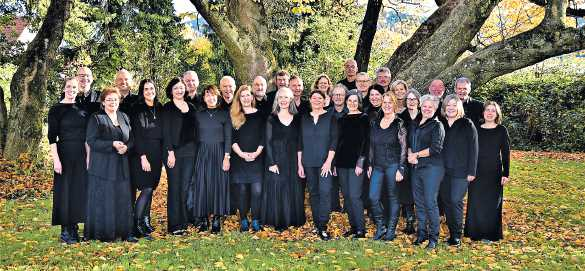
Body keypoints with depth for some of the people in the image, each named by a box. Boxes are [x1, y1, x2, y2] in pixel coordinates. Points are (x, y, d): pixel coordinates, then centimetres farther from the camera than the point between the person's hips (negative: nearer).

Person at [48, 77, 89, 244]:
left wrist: (89, 156, 6)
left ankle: (74, 227, 18)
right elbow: (52, 136, -8)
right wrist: (56, 159, -15)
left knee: (79, 190, 7)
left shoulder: (82, 108, 9)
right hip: (64, 154, -5)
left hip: (81, 155, 5)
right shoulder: (56, 109, -3)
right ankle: (65, 231, 7)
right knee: (64, 191, -1)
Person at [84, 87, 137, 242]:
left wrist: (126, 147, -8)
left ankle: (125, 232, 10)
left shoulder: (124, 117, 15)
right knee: (103, 200, -3)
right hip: (102, 165, -4)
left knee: (123, 199, 4)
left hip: (121, 165, 5)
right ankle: (104, 233, 6)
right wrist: (112, 144, -20)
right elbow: (91, 141, -10)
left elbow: (131, 139, 14)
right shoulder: (96, 118, -1)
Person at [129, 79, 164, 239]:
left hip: (157, 154, 6)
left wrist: (165, 153, 9)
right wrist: (143, 157, -16)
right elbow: (136, 135, -10)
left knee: (150, 188, 8)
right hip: (142, 153, -6)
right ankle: (137, 224, -5)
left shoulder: (160, 109, 12)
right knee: (147, 189, -11)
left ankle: (146, 222, 15)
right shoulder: (137, 109, -5)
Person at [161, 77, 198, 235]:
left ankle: (187, 219, 13)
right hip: (174, 151, -4)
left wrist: (197, 150, 10)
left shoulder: (191, 107, 14)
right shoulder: (167, 108, 0)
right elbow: (166, 132, -6)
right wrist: (170, 152, -13)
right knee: (175, 187, -1)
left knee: (187, 186, 4)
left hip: (190, 151, 4)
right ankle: (175, 225, 4)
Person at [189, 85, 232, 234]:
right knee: (202, 184, 0)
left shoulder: (224, 114, 2)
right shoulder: (199, 115, 8)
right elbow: (196, 137, 9)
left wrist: (226, 157, -10)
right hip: (203, 153, 2)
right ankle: (203, 218, 9)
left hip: (219, 153, -2)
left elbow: (228, 137, -1)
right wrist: (194, 156, 2)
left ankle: (217, 219, 5)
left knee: (218, 184, -1)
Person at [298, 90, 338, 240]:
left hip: (325, 161, -3)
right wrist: (299, 164, 6)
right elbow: (300, 142, 11)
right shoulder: (304, 118, 10)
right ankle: (316, 224, 16)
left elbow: (334, 140, -4)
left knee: (325, 191, -12)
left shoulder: (330, 117, 2)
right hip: (308, 163, 3)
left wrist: (329, 161, -12)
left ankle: (323, 227, -10)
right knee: (313, 192, 7)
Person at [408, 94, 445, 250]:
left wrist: (416, 155, -8)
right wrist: (410, 155, -1)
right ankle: (421, 234, 20)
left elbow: (435, 149, -14)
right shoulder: (415, 125, 16)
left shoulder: (437, 125, -4)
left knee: (430, 203, -7)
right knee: (419, 202, 9)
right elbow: (409, 144, 20)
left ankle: (433, 238, 2)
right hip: (416, 167, 7)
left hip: (432, 168, -6)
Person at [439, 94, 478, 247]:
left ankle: (457, 235, 0)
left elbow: (473, 149, -3)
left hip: (461, 171, -4)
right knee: (446, 201, 6)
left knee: (456, 201, -9)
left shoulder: (467, 124, 0)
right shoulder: (441, 124, 11)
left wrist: (471, 171, -9)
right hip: (443, 170, 4)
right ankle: (451, 233, 16)